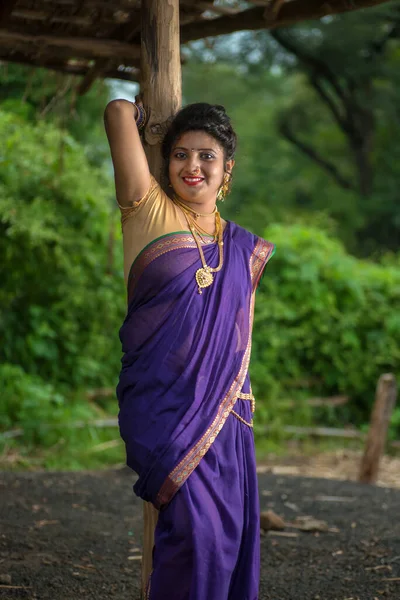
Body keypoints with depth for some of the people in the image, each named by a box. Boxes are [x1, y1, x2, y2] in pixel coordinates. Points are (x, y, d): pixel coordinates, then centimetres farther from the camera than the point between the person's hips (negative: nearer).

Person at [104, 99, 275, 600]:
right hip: (164, 405, -5)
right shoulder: (148, 211, -1)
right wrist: (136, 114, 16)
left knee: (232, 531, 6)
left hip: (224, 411, 5)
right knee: (195, 526, -14)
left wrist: (238, 397, 13)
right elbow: (119, 110, -6)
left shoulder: (243, 248, 12)